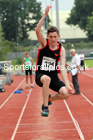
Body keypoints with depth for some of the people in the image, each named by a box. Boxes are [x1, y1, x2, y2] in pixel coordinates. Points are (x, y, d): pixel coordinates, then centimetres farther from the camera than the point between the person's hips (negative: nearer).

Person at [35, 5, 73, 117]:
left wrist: (67, 85, -18)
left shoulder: (61, 49, -2)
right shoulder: (44, 43, -6)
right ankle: (45, 107, -25)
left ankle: (49, 99, 15)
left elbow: (63, 68, -7)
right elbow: (37, 30, -26)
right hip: (40, 75, -3)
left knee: (66, 94, -19)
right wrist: (45, 14, -34)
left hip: (53, 76, 3)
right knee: (47, 79, -40)